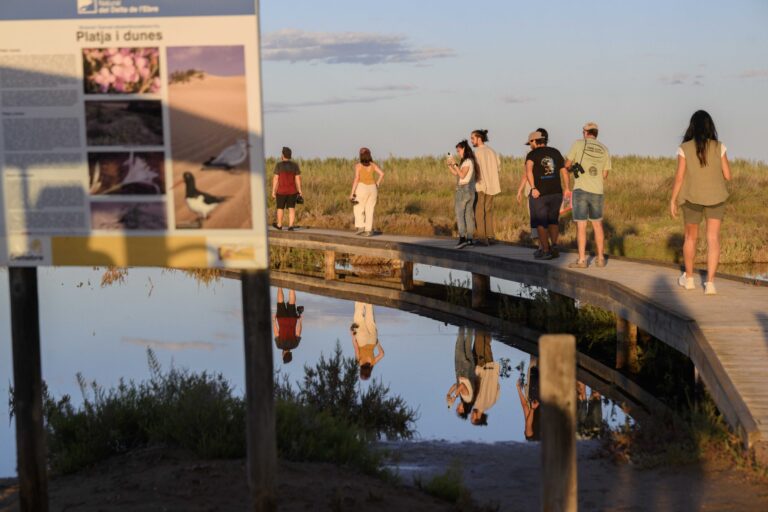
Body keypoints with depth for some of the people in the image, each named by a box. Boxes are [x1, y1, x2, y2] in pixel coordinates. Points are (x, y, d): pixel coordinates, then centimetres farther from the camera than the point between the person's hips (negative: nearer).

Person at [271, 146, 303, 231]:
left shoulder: (279, 165, -10)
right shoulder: (295, 165, -3)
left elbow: (275, 179, -10)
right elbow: (298, 179, -3)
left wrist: (273, 191, -4)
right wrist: (299, 191, 3)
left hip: (281, 191, -2)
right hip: (292, 191, 2)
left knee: (280, 208, 14)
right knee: (291, 209, 4)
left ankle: (279, 225, 26)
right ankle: (290, 226, -6)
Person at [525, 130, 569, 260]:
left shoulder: (532, 154, -6)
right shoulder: (555, 152, 8)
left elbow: (528, 170, -23)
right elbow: (564, 171, 11)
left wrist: (533, 188, -26)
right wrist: (567, 188, 19)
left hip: (539, 194, -4)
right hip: (556, 193, 4)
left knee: (540, 223, 9)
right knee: (552, 221, 17)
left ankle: (545, 250, 5)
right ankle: (554, 245, -2)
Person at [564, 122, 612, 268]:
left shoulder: (578, 144, -3)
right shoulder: (604, 150, 8)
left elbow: (567, 164, 3)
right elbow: (604, 175, 11)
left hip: (580, 190, -4)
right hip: (597, 192, 4)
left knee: (581, 226, -3)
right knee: (597, 225, 15)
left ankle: (582, 260, -6)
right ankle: (600, 258, 14)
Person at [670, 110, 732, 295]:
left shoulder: (684, 148, -11)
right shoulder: (719, 147, -8)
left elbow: (679, 177, -10)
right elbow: (727, 176, -4)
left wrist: (673, 200, 1)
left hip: (692, 198, 0)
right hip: (715, 197, 0)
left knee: (690, 236, 19)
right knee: (713, 239, 0)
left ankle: (688, 278, 29)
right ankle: (710, 283, -10)